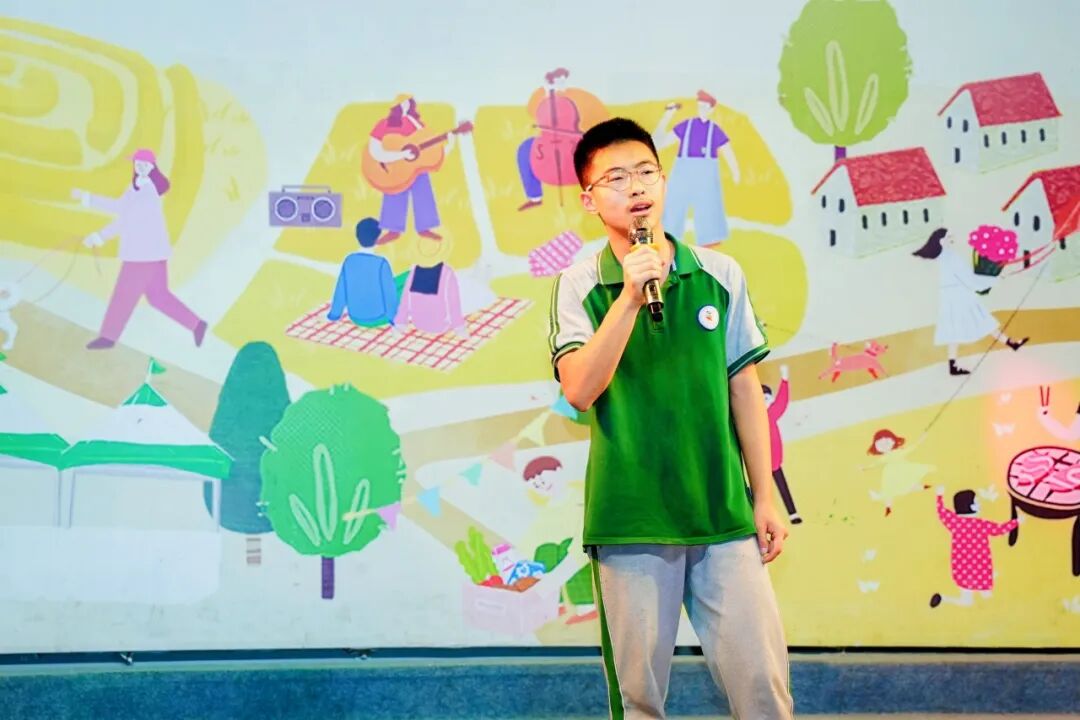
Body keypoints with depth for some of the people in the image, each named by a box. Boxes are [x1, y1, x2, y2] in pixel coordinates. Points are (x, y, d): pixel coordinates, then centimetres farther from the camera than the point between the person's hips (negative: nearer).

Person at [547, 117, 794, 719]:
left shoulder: (720, 275, 3)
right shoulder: (579, 287, -1)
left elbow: (745, 388, 7)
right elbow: (580, 391, -13)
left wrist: (765, 496, 7)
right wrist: (629, 297, -20)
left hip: (724, 511, 2)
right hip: (628, 516, -1)